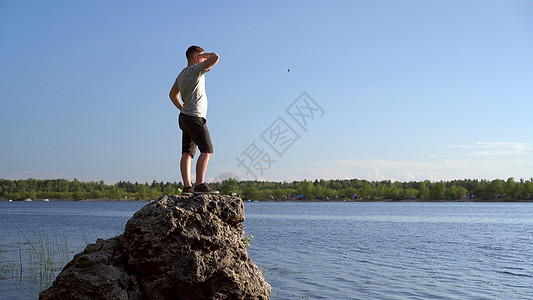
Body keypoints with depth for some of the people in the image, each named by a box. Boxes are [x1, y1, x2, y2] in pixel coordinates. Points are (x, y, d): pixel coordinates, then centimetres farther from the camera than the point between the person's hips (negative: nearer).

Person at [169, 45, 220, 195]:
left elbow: (172, 94, 32)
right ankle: (200, 185, -20)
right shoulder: (195, 70, -8)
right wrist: (206, 54, 4)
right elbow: (215, 57, -17)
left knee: (187, 153, 4)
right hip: (195, 117, -10)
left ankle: (187, 186, 0)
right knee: (207, 150, -12)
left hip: (185, 116, 10)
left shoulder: (181, 75, 19)